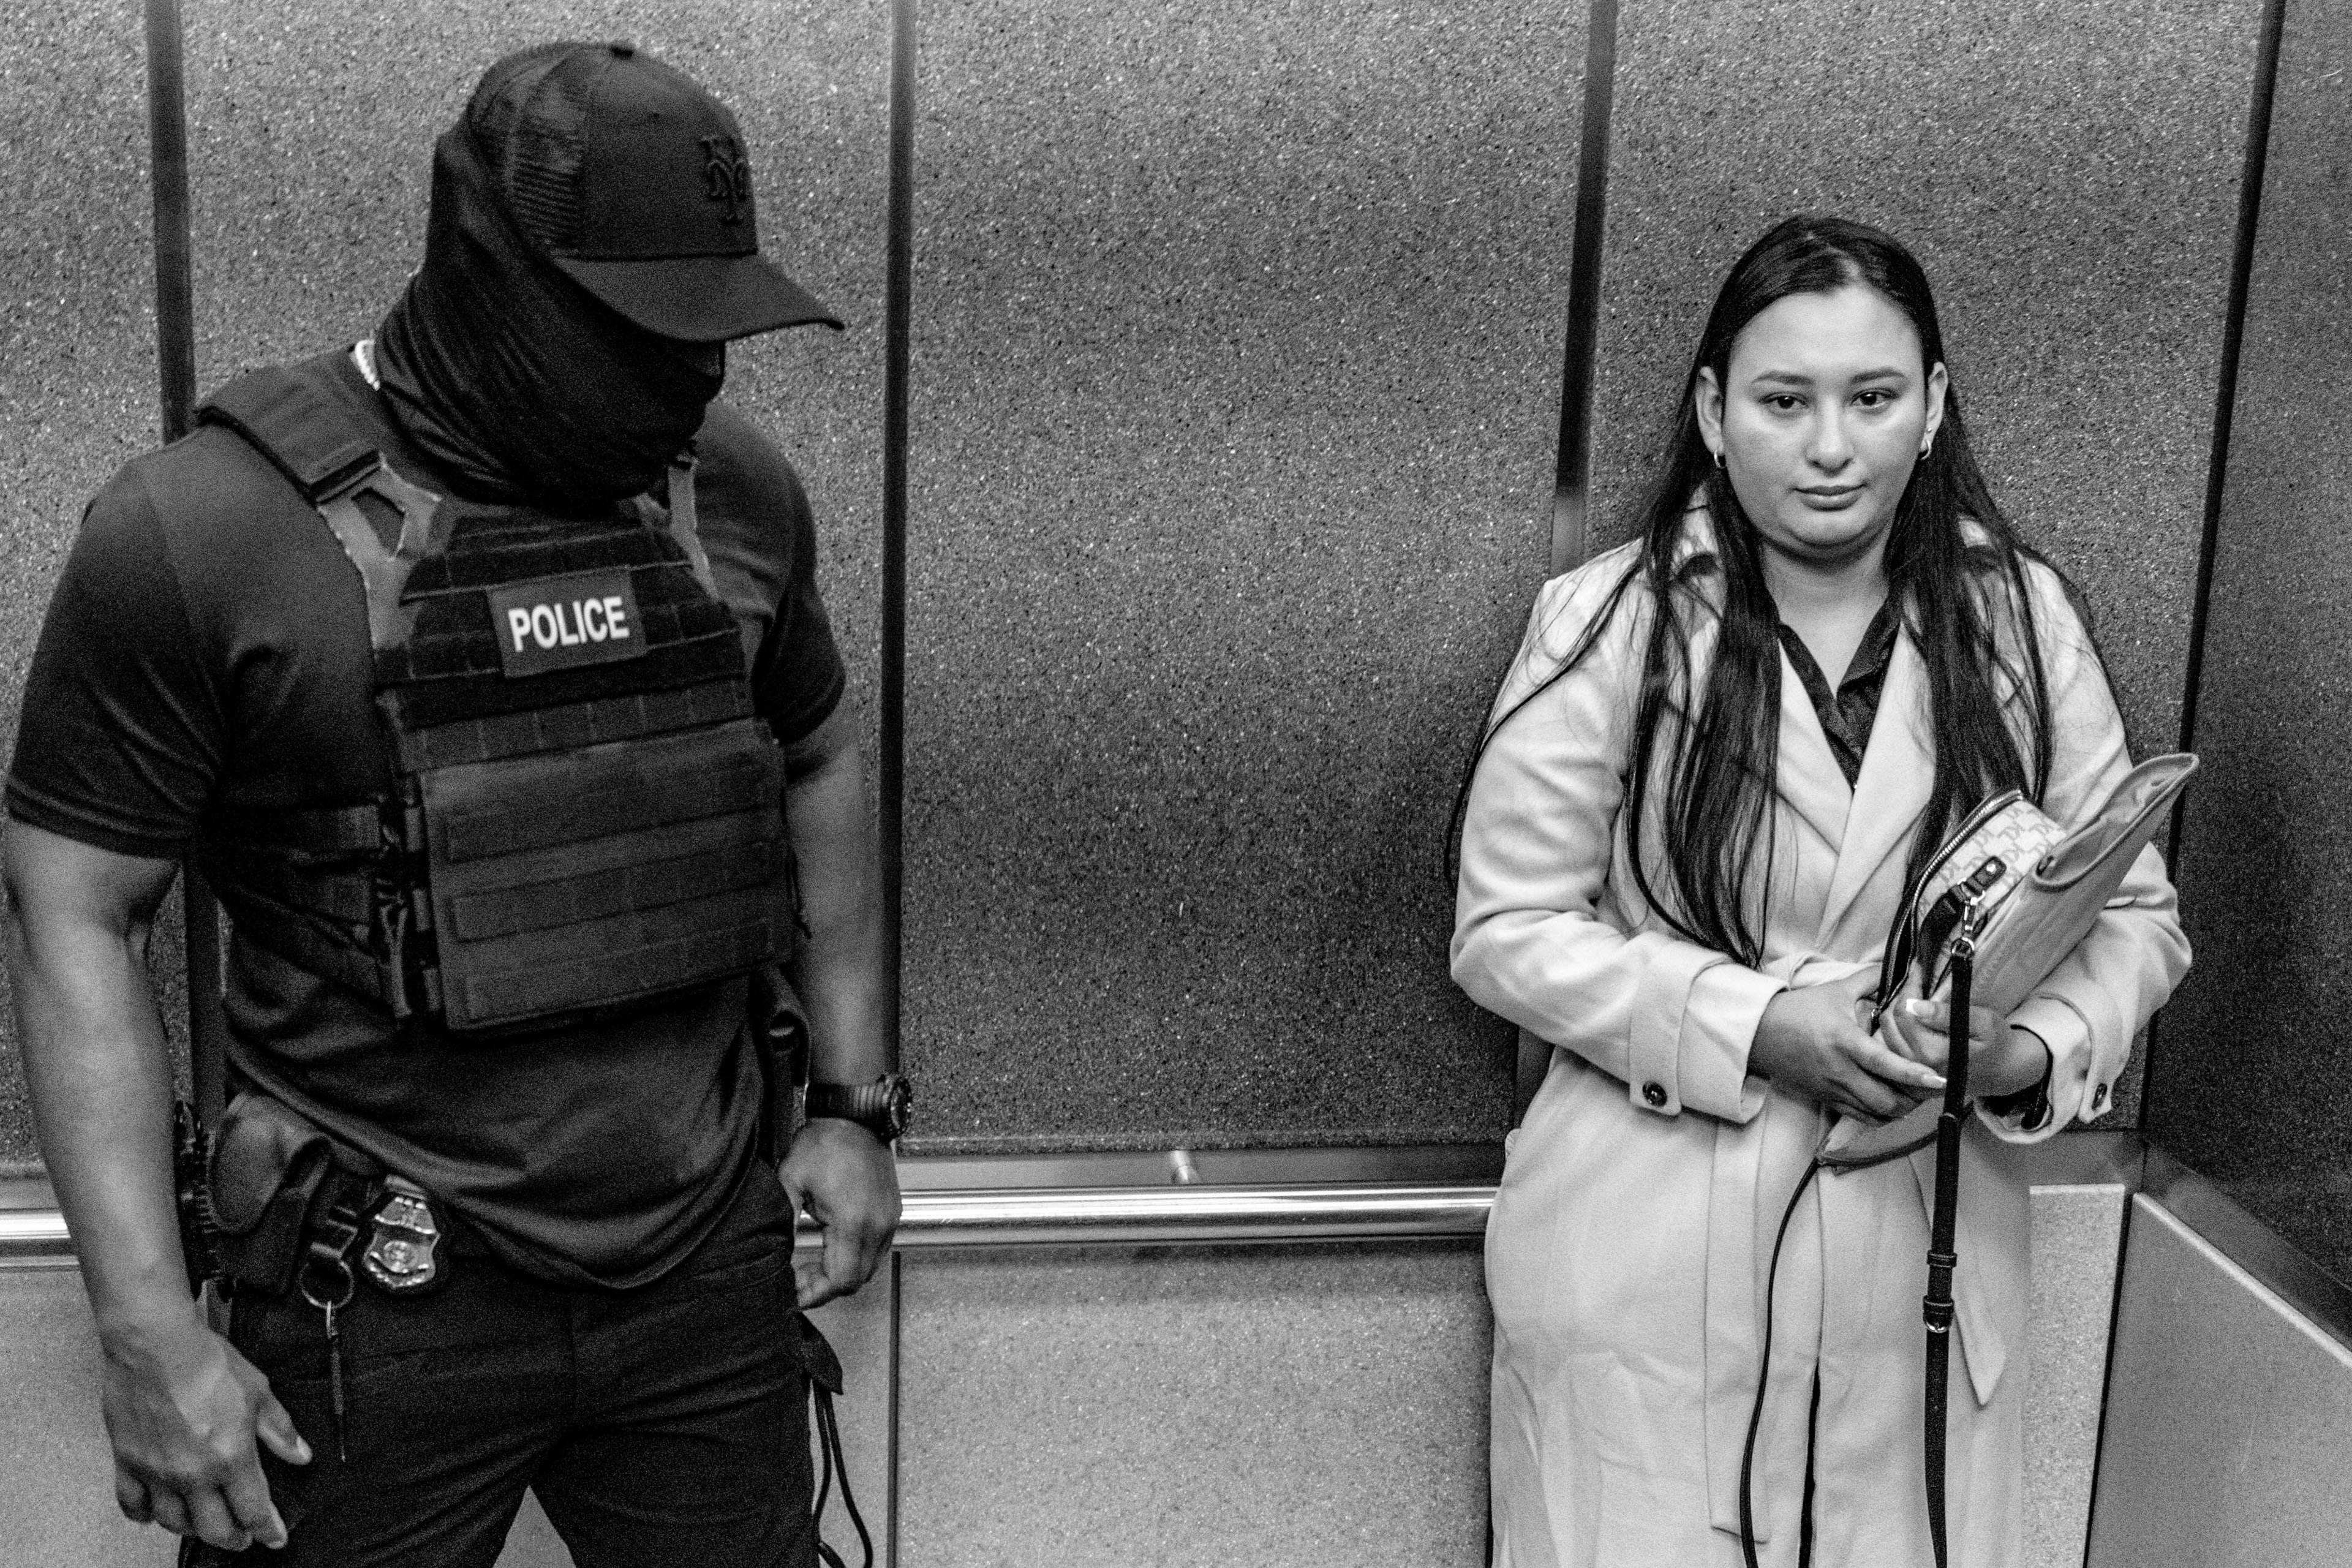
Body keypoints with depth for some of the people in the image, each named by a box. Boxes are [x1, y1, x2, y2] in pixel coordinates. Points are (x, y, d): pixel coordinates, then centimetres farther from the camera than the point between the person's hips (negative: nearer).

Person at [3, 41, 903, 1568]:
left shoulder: (732, 485, 0)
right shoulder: (203, 533, -14)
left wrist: (857, 1102, 11)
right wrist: (150, 1332, -13)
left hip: (714, 1268, 4)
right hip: (388, 1312, -4)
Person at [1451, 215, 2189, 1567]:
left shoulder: (2022, 619, -1)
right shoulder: (1609, 625, -9)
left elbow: (2132, 916, 5)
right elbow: (1507, 931, -7)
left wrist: (2038, 1052, -16)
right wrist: (1751, 1026, -19)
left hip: (1930, 1266, 2)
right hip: (1645, 1267, -2)